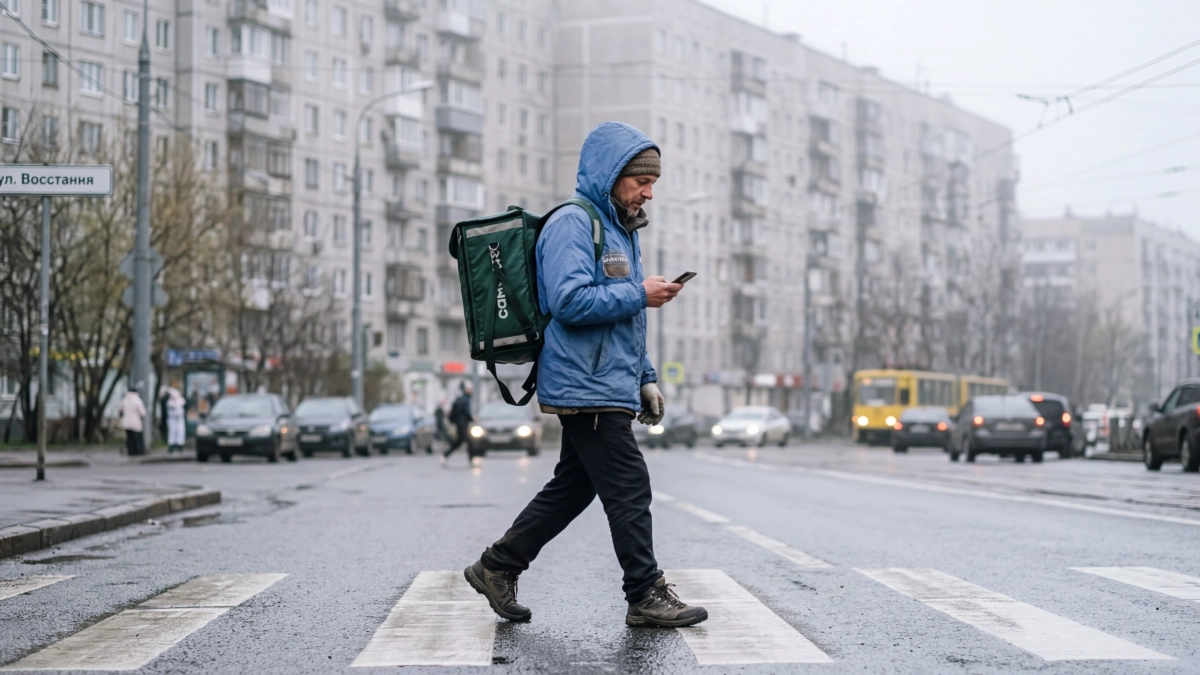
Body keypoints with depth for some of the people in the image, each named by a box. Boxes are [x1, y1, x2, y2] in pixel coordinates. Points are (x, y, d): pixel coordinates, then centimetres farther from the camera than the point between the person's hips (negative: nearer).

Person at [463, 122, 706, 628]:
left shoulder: (619, 230, 21)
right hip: (587, 390, -10)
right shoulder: (572, 224, -11)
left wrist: (645, 378, 20)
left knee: (572, 488, 13)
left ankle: (497, 567, 21)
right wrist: (639, 294, -15)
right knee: (629, 490, -7)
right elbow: (571, 301, -24)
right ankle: (647, 596, 1)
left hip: (609, 390, 10)